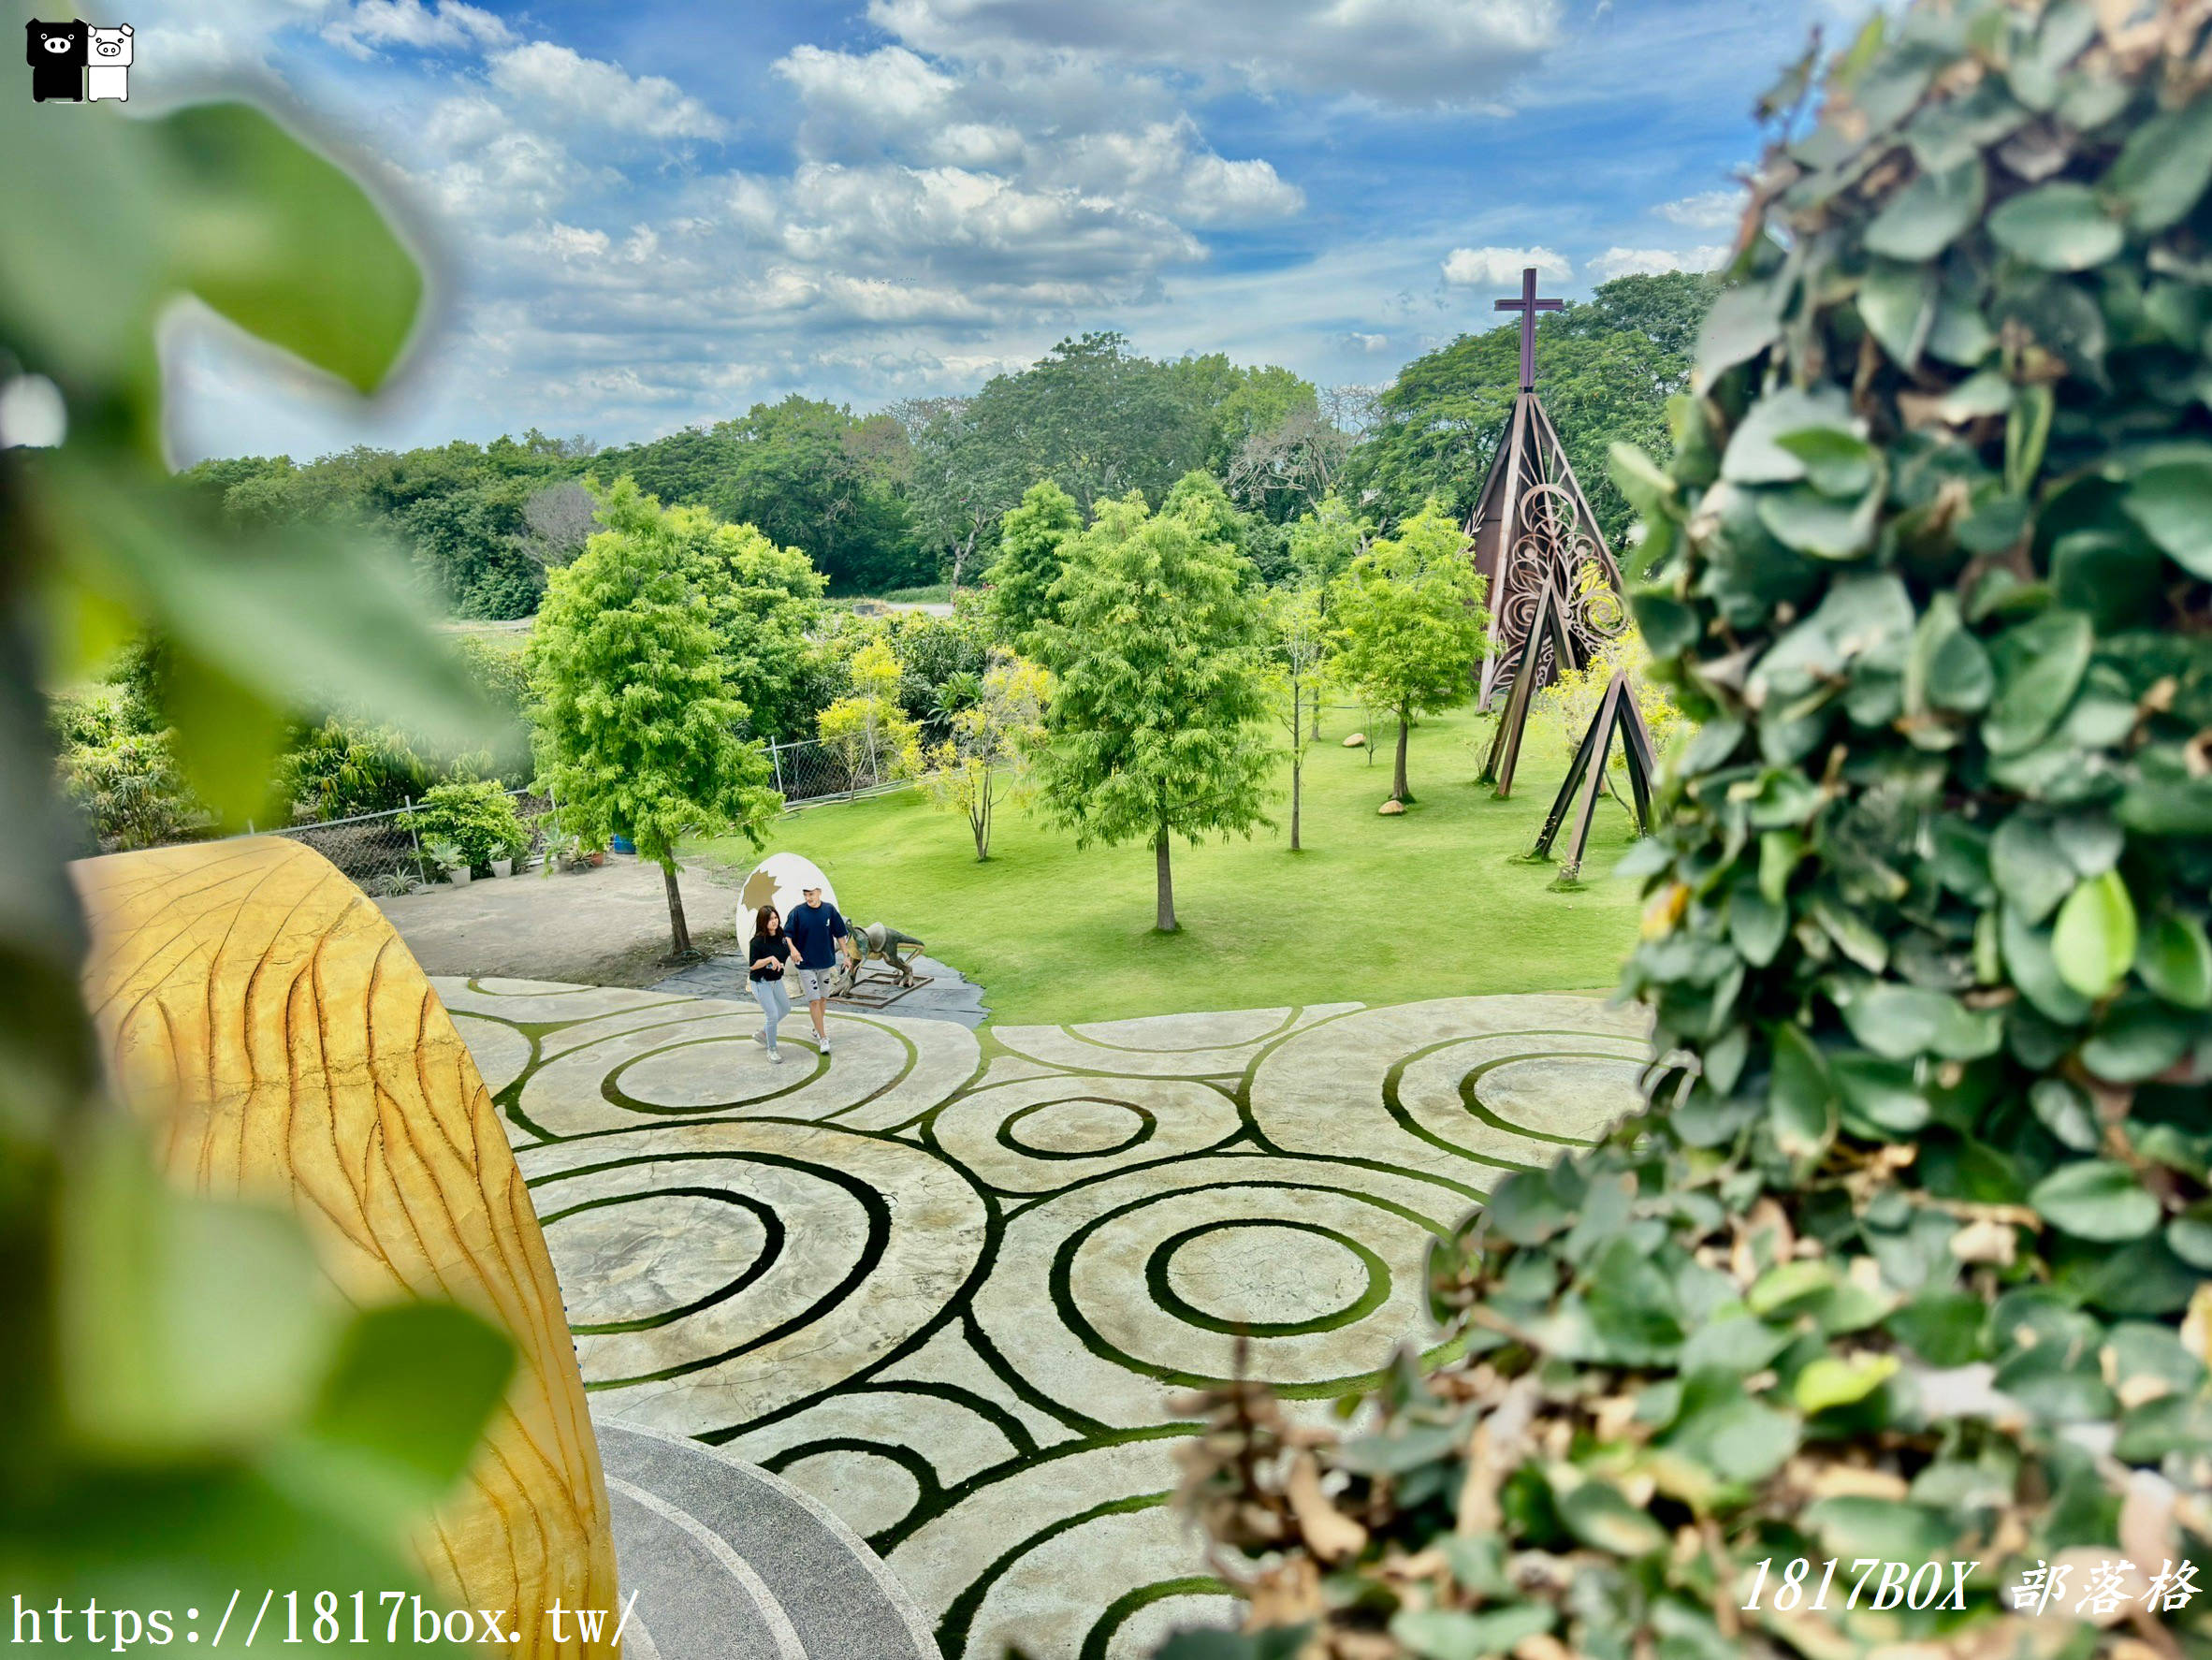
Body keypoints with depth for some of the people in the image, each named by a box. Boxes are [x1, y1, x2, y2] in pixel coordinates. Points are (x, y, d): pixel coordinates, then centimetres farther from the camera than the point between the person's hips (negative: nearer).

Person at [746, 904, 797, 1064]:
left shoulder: (781, 934, -5)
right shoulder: (758, 941, -24)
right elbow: (753, 965, -23)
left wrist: (792, 948, 6)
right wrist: (770, 959, -35)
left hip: (776, 980, 8)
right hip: (761, 983, -8)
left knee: (785, 1009, 21)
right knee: (773, 1015, -10)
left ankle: (762, 1034, 39)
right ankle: (772, 1050, 9)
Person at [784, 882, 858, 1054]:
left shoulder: (830, 910, -3)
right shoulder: (797, 911, -10)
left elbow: (840, 934, 5)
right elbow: (787, 934, -8)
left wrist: (846, 956, 5)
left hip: (826, 962, 3)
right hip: (806, 964, -3)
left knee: (823, 998, 16)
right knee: (814, 1001, -5)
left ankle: (818, 1029, 36)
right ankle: (823, 1038, -1)